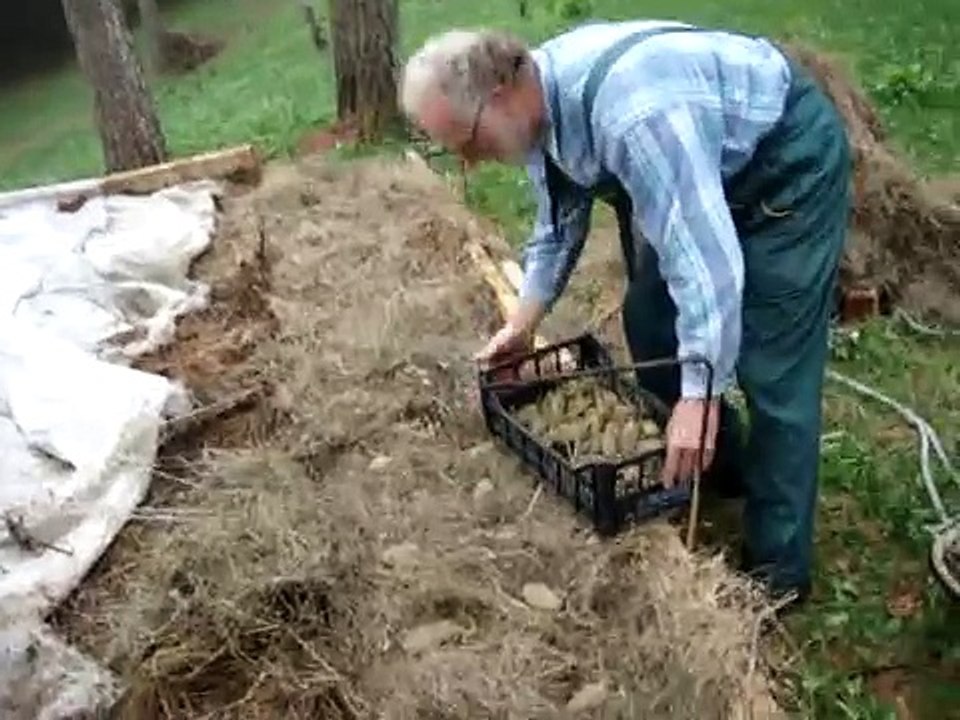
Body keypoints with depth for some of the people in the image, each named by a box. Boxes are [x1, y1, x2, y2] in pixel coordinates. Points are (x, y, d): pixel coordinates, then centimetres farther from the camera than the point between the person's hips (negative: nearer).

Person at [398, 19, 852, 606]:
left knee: (771, 371, -9)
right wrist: (524, 323, 6)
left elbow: (705, 253, -37)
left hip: (791, 161, -9)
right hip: (707, 166, 9)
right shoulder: (540, 99, -9)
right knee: (650, 324, 11)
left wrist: (699, 393, -34)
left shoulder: (631, 112, -38)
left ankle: (779, 569, 5)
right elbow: (561, 217, 7)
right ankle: (716, 468, 32)